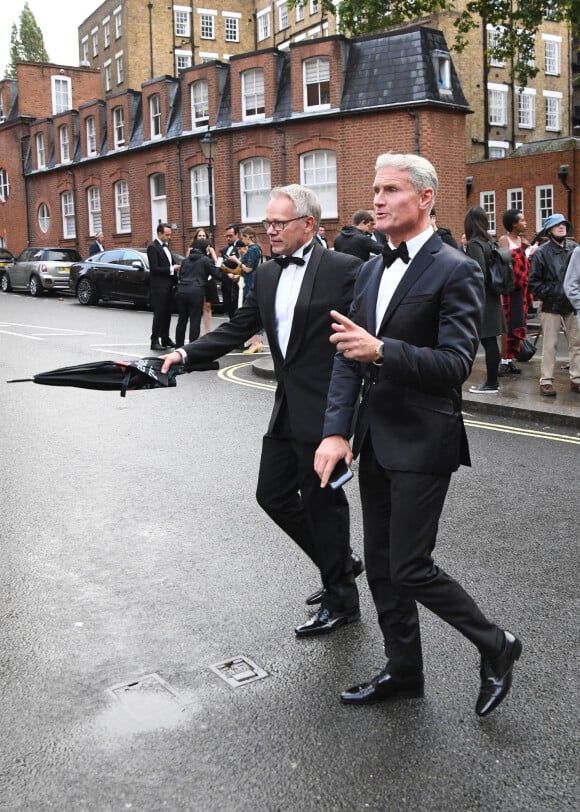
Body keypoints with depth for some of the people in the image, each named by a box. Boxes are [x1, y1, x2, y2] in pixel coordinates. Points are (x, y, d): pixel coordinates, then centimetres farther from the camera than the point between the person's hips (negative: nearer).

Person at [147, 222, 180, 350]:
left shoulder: (166, 246, 16)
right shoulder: (153, 247, -10)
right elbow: (155, 268, -17)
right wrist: (171, 269, -15)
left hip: (169, 285, 8)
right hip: (159, 286, -8)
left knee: (167, 313, 11)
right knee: (159, 314, -5)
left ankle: (165, 338, 18)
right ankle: (155, 341, -1)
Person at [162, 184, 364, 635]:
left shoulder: (342, 268, -11)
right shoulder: (267, 275, 10)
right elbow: (236, 329, 10)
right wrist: (185, 353, -3)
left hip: (324, 410, -8)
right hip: (287, 408, 8)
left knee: (322, 502, 3)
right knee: (273, 495, 13)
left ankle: (341, 601, 22)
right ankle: (340, 561, 34)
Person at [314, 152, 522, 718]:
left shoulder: (455, 271, -11)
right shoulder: (370, 272, 11)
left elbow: (456, 363, -20)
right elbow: (347, 358, 7)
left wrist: (381, 350, -32)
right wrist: (336, 431, -5)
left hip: (421, 443, -8)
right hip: (375, 440, 8)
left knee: (410, 569, -4)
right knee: (380, 565, 14)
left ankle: (495, 647, 20)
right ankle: (403, 671, 32)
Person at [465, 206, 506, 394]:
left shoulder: (474, 243, -14)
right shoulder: (489, 242, 10)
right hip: (491, 298, 8)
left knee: (488, 342, -4)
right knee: (490, 342, 13)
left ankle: (491, 384, 1)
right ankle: (492, 380, 21)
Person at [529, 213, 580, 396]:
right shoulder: (541, 253, -7)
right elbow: (534, 282, -6)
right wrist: (551, 294, -11)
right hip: (551, 306, -4)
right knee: (550, 345, 1)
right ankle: (546, 381, 8)